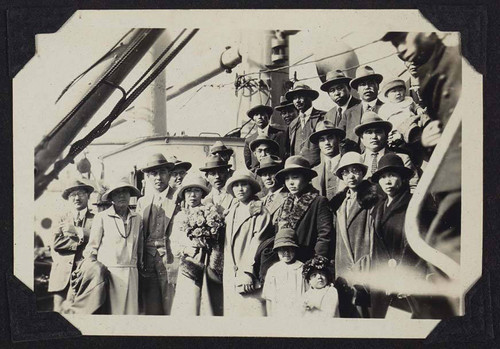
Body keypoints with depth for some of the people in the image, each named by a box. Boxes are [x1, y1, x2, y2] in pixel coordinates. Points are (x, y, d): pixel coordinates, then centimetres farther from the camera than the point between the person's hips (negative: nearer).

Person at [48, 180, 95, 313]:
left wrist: (76, 231, -6)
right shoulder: (63, 219, 16)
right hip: (62, 273, 3)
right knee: (59, 310, -1)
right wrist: (81, 238, -5)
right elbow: (56, 243, 2)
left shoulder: (95, 219, 8)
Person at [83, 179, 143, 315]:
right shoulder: (101, 217, 0)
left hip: (131, 273, 3)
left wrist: (140, 266, 17)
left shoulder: (137, 219, 11)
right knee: (108, 310, -5)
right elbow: (92, 247, 2)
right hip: (108, 272, -3)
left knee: (131, 309, 2)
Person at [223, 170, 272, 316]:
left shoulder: (260, 212, -2)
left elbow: (258, 243, -10)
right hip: (231, 277, 6)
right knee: (232, 311, 5)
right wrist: (235, 272, 6)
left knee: (253, 312, -10)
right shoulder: (231, 213, 18)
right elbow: (227, 245, 16)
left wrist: (246, 272, -16)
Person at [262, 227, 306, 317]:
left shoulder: (303, 268, 0)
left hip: (300, 314, -1)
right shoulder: (272, 271, 6)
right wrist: (270, 317, 5)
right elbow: (268, 298, 9)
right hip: (278, 315, 1)